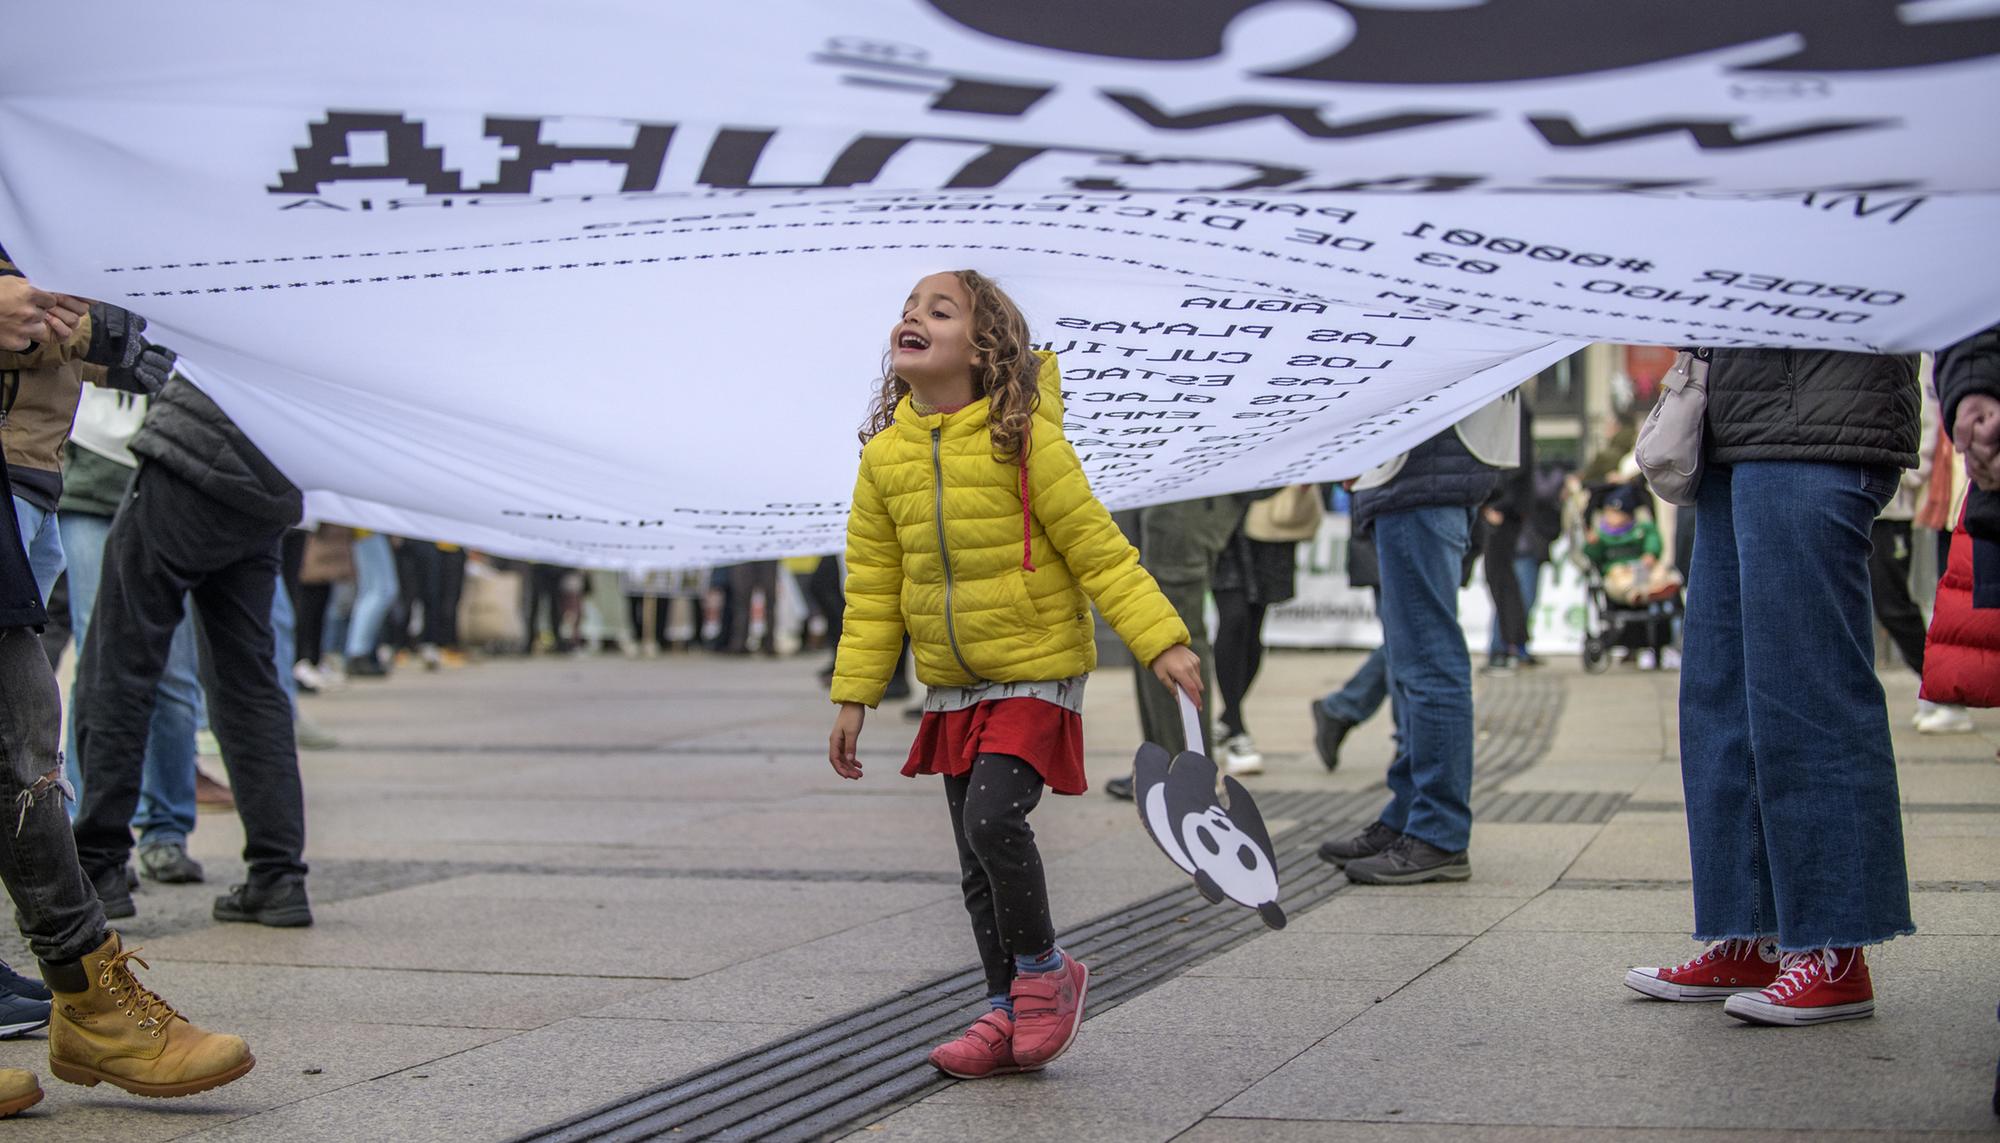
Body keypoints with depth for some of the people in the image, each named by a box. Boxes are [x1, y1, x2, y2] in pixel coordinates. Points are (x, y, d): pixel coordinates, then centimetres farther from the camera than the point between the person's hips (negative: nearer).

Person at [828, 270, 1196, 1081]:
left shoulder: (1021, 439, -14)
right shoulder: (885, 457, 1)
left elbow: (1096, 547, -12)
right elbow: (873, 591, 7)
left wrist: (1160, 640, -18)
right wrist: (854, 697, 6)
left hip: (1037, 672, -5)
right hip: (952, 687, 6)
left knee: (993, 818, -20)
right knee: (977, 857, 8)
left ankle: (1043, 970, 4)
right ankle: (1009, 1013, 20)